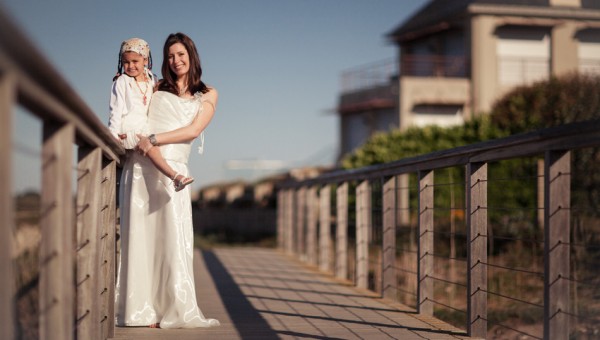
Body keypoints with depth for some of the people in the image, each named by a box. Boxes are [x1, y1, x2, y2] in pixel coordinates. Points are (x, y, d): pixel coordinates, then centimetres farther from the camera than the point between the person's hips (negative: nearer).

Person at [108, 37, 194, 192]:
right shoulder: (121, 82, 0)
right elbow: (116, 109, -2)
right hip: (128, 130, -8)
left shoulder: (151, 81, 13)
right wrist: (114, 133, -7)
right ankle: (174, 176, -42)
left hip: (145, 127, 8)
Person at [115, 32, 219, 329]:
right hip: (140, 165, 1)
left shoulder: (207, 95, 13)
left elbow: (194, 129, -1)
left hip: (172, 170, -1)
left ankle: (176, 311, -4)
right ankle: (141, 310, -2)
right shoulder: (156, 87, 17)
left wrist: (154, 140, -10)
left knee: (174, 238, -7)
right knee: (141, 235, -3)